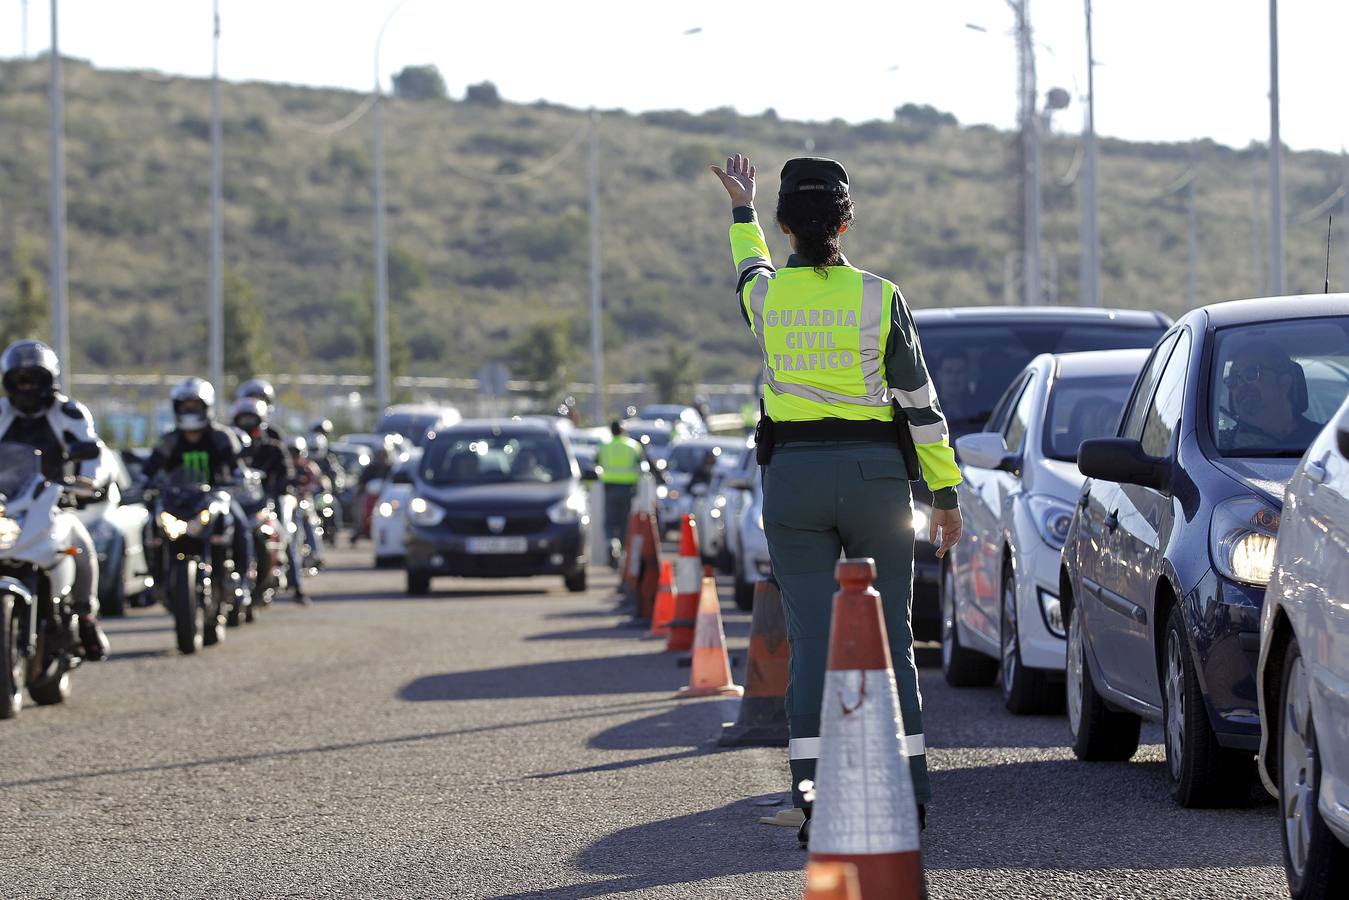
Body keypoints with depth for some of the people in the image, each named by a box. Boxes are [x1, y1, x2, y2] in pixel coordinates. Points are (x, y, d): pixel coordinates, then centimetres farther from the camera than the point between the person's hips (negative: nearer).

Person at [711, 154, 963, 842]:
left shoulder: (764, 294, 0)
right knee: (890, 638, 6)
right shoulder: (879, 297, -6)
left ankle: (814, 801, -6)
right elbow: (918, 399, -3)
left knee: (809, 638, 1)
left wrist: (741, 209, 48)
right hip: (876, 475, -1)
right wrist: (945, 493, 4)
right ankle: (907, 795, 5)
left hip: (793, 475, 1)